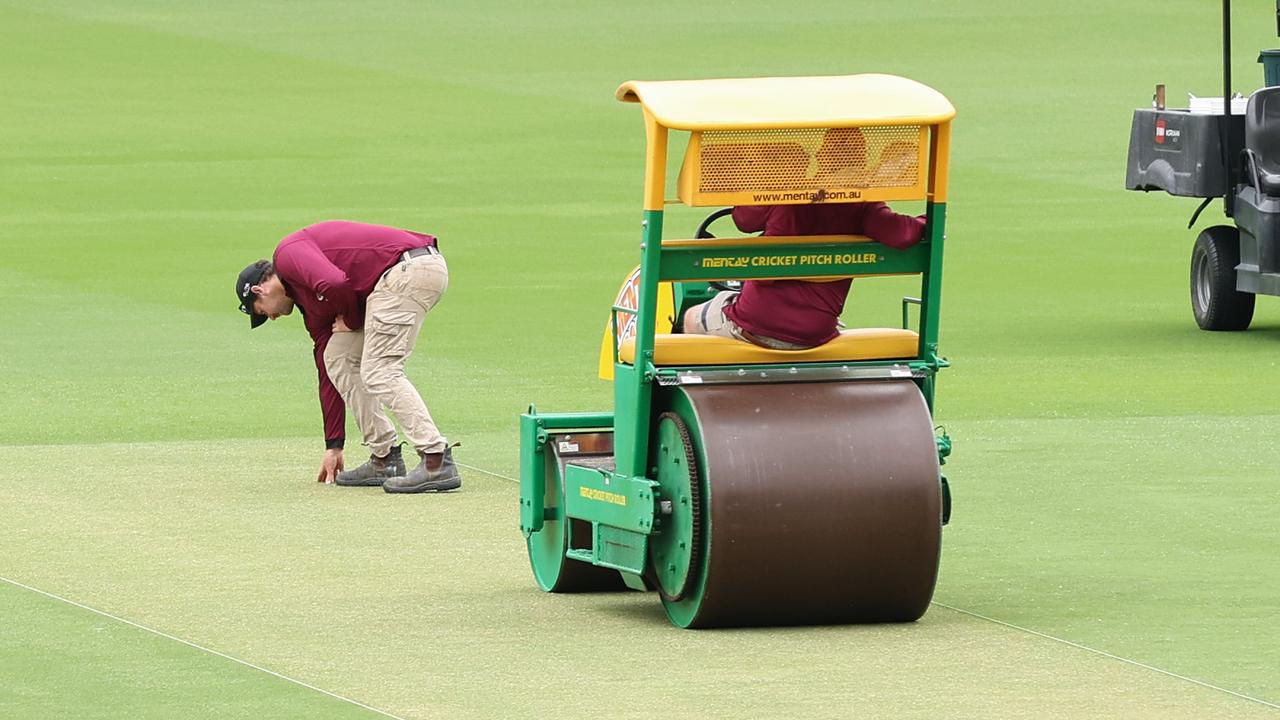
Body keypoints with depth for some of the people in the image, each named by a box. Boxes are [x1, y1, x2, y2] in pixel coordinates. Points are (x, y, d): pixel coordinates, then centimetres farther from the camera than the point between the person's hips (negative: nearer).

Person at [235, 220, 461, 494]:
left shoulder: (287, 254, 0)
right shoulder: (310, 301, 26)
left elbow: (335, 283, -21)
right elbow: (329, 374, 28)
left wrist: (351, 319, 0)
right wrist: (333, 447, 29)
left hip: (408, 268, -10)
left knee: (379, 372, -12)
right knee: (339, 359, 15)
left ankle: (438, 461, -19)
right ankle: (385, 461, 13)